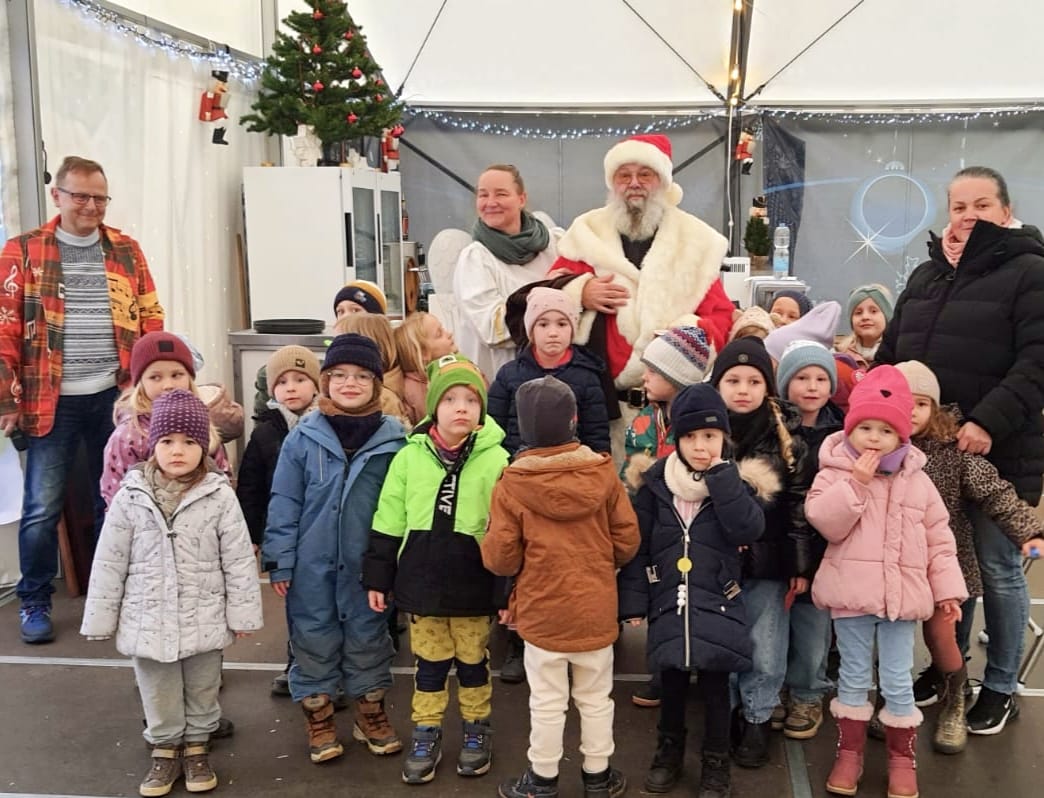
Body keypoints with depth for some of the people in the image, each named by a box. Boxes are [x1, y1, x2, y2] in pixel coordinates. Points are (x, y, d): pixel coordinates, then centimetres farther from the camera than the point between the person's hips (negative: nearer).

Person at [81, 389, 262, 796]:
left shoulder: (219, 495, -11)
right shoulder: (130, 497, -7)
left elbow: (239, 559, -7)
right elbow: (109, 562, -1)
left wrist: (243, 613, -6)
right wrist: (100, 619, 1)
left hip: (204, 621, -1)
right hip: (148, 621, 1)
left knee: (202, 692, 17)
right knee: (159, 697, 16)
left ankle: (196, 747, 37)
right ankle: (165, 750, 37)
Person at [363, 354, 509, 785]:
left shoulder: (496, 459, -8)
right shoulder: (409, 457, -3)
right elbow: (388, 524, 3)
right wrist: (377, 578, 3)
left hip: (474, 586, -1)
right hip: (422, 582, 1)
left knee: (473, 661, 15)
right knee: (429, 663, 14)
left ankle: (477, 730, 35)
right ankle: (426, 734, 31)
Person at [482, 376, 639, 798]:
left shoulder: (512, 484, -15)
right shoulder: (603, 472, -9)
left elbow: (500, 558, -12)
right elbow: (627, 540, -2)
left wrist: (519, 563, 11)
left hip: (542, 612, -2)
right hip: (596, 608, 2)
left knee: (547, 701, 12)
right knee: (595, 697, 18)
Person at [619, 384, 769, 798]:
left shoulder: (735, 481, -3)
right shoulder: (657, 482, -2)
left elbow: (748, 530, -21)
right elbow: (637, 546, 0)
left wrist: (721, 476, -21)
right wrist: (633, 600, -3)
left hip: (718, 605, -1)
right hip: (669, 603, 1)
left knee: (715, 686, 7)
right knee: (671, 684, 14)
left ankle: (716, 763, 26)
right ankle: (669, 750, 36)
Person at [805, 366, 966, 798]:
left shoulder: (917, 481, 4)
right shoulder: (835, 472, -3)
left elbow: (939, 537, 8)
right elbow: (825, 521, -17)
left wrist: (947, 588, 4)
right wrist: (855, 482, -21)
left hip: (901, 596, 1)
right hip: (851, 595, -1)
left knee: (897, 681, 8)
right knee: (853, 677, 10)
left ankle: (903, 758, 24)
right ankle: (849, 753, 23)